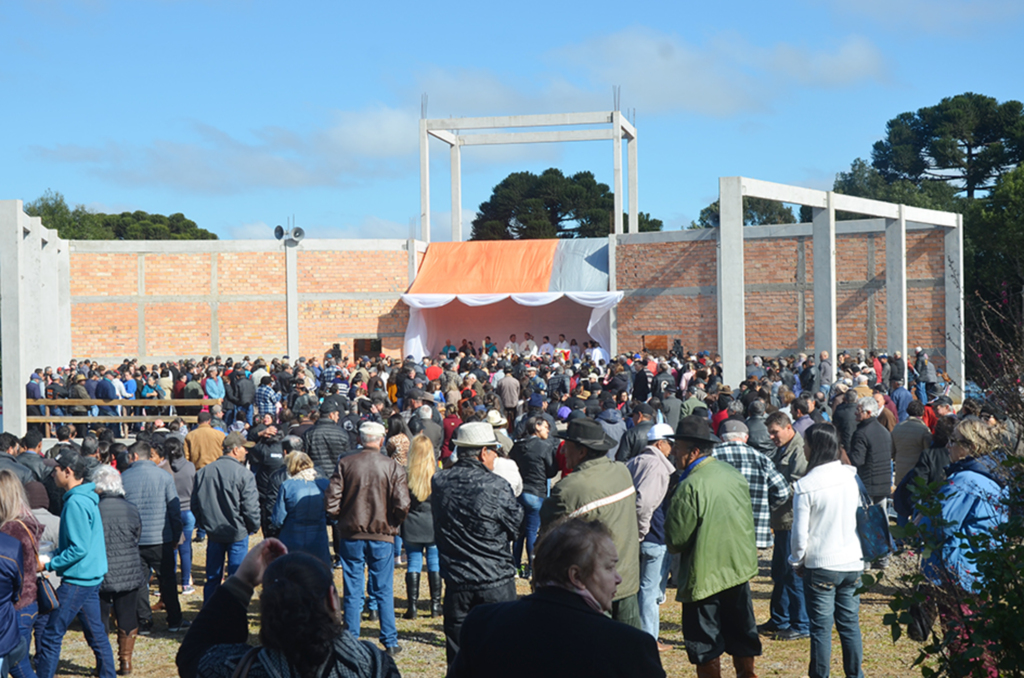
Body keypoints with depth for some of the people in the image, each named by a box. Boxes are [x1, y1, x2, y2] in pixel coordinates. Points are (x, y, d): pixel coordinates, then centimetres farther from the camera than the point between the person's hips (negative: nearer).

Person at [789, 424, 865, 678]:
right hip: (852, 563, 4)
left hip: (820, 565, -4)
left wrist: (797, 562, 6)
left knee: (821, 628, 6)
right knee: (850, 624, 14)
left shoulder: (805, 486, -17)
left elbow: (799, 533, -12)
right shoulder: (852, 477, -4)